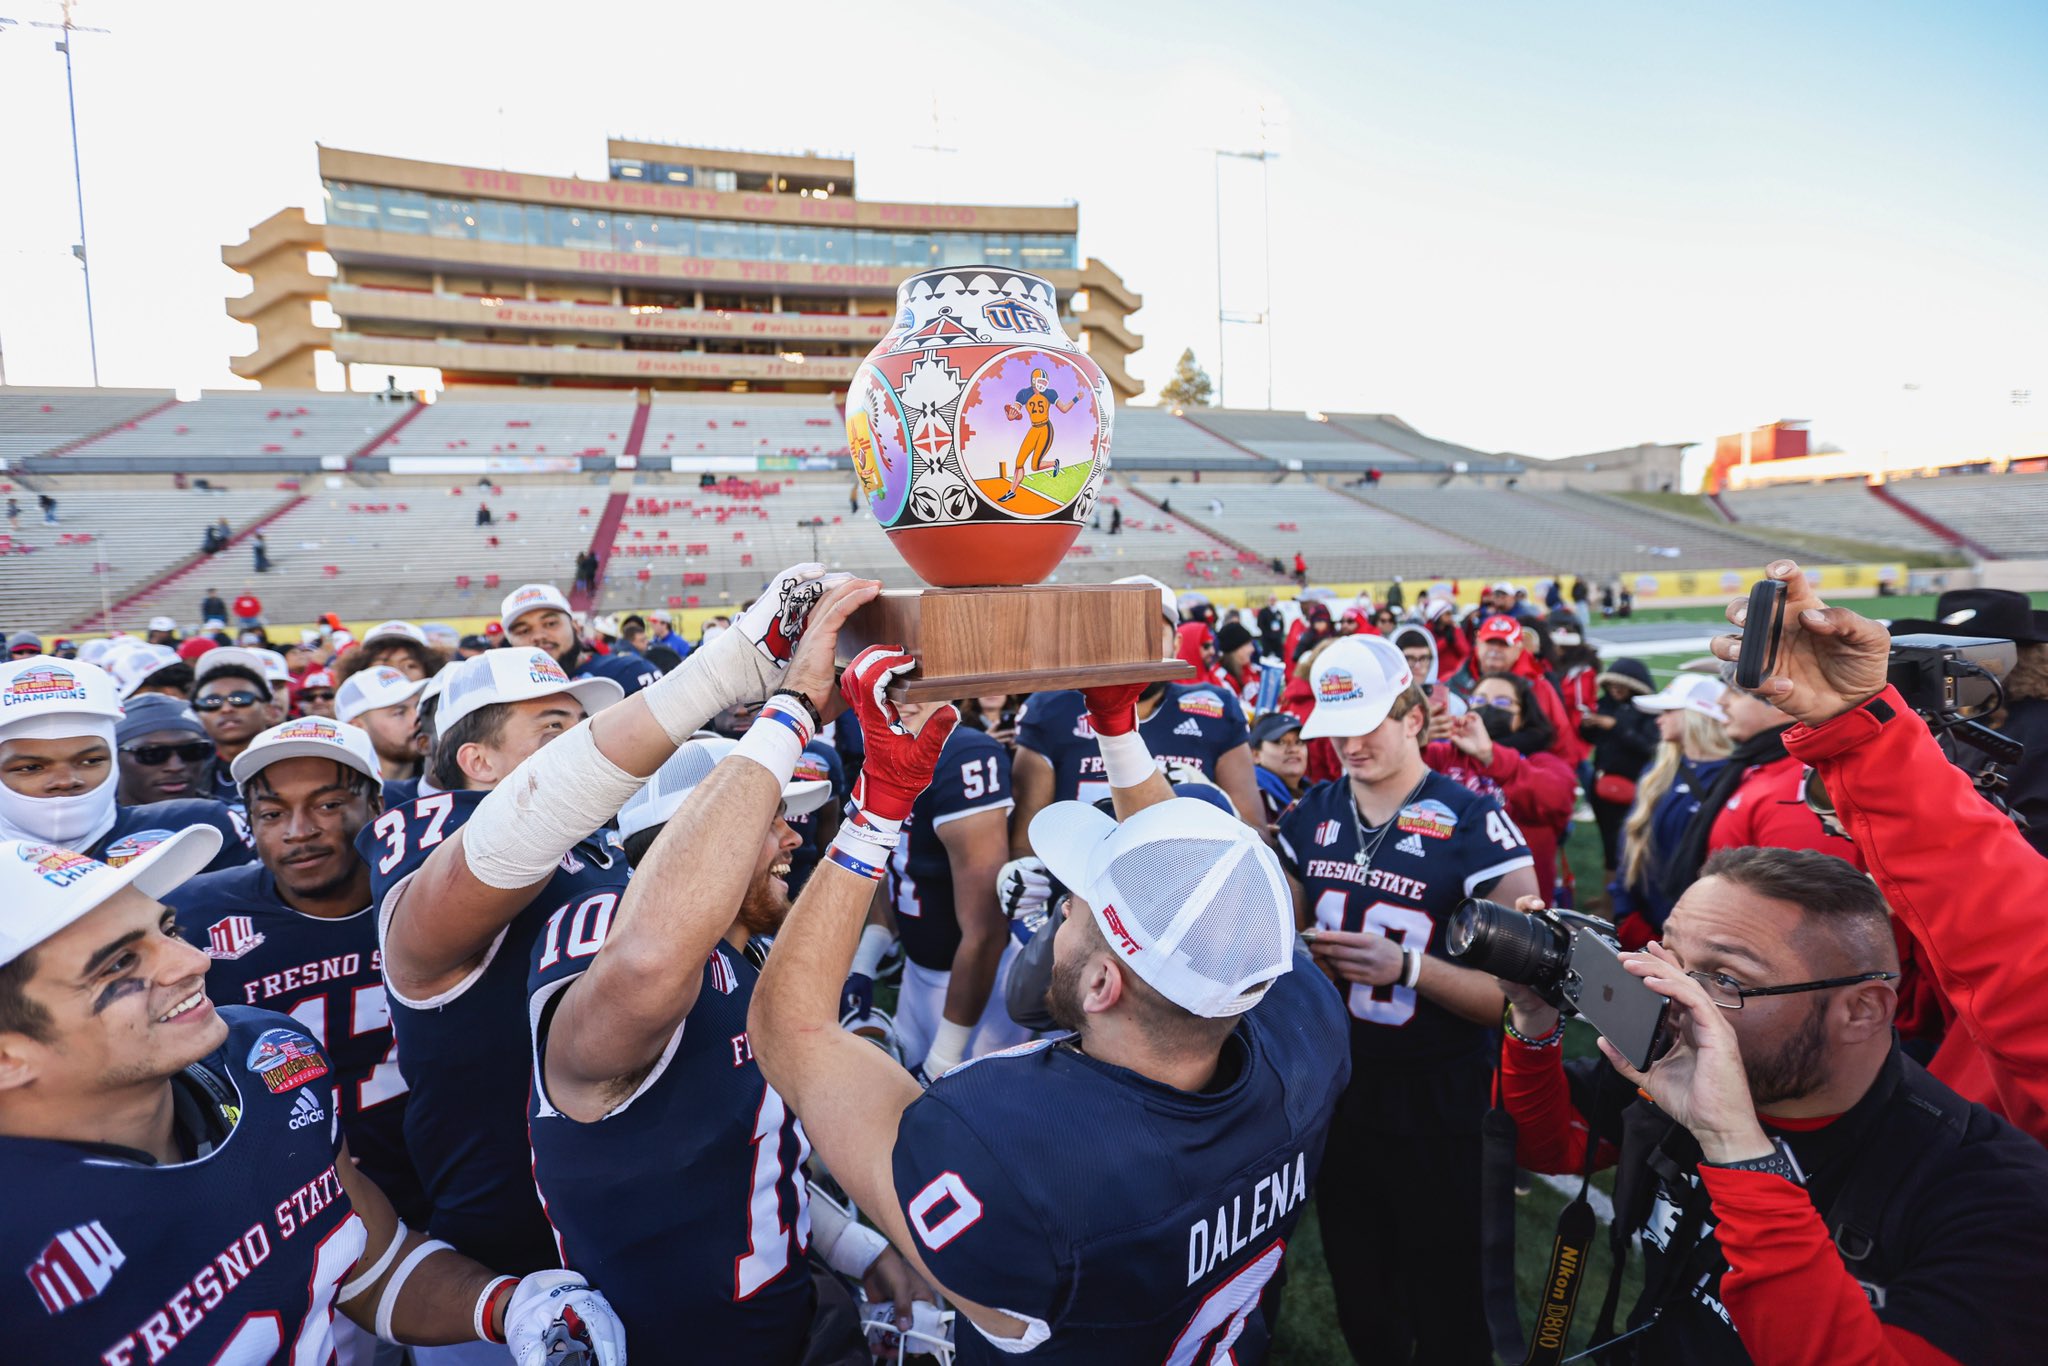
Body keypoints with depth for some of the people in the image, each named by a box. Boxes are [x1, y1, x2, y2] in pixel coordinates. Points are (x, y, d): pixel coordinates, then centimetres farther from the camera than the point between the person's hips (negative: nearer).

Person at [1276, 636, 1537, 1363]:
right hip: (1334, 1087, 5)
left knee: (1443, 1302, 14)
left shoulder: (1474, 824, -15)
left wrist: (1407, 966, -29)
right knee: (1358, 1293, 23)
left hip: (1434, 1104, -4)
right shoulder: (1312, 813, 0)